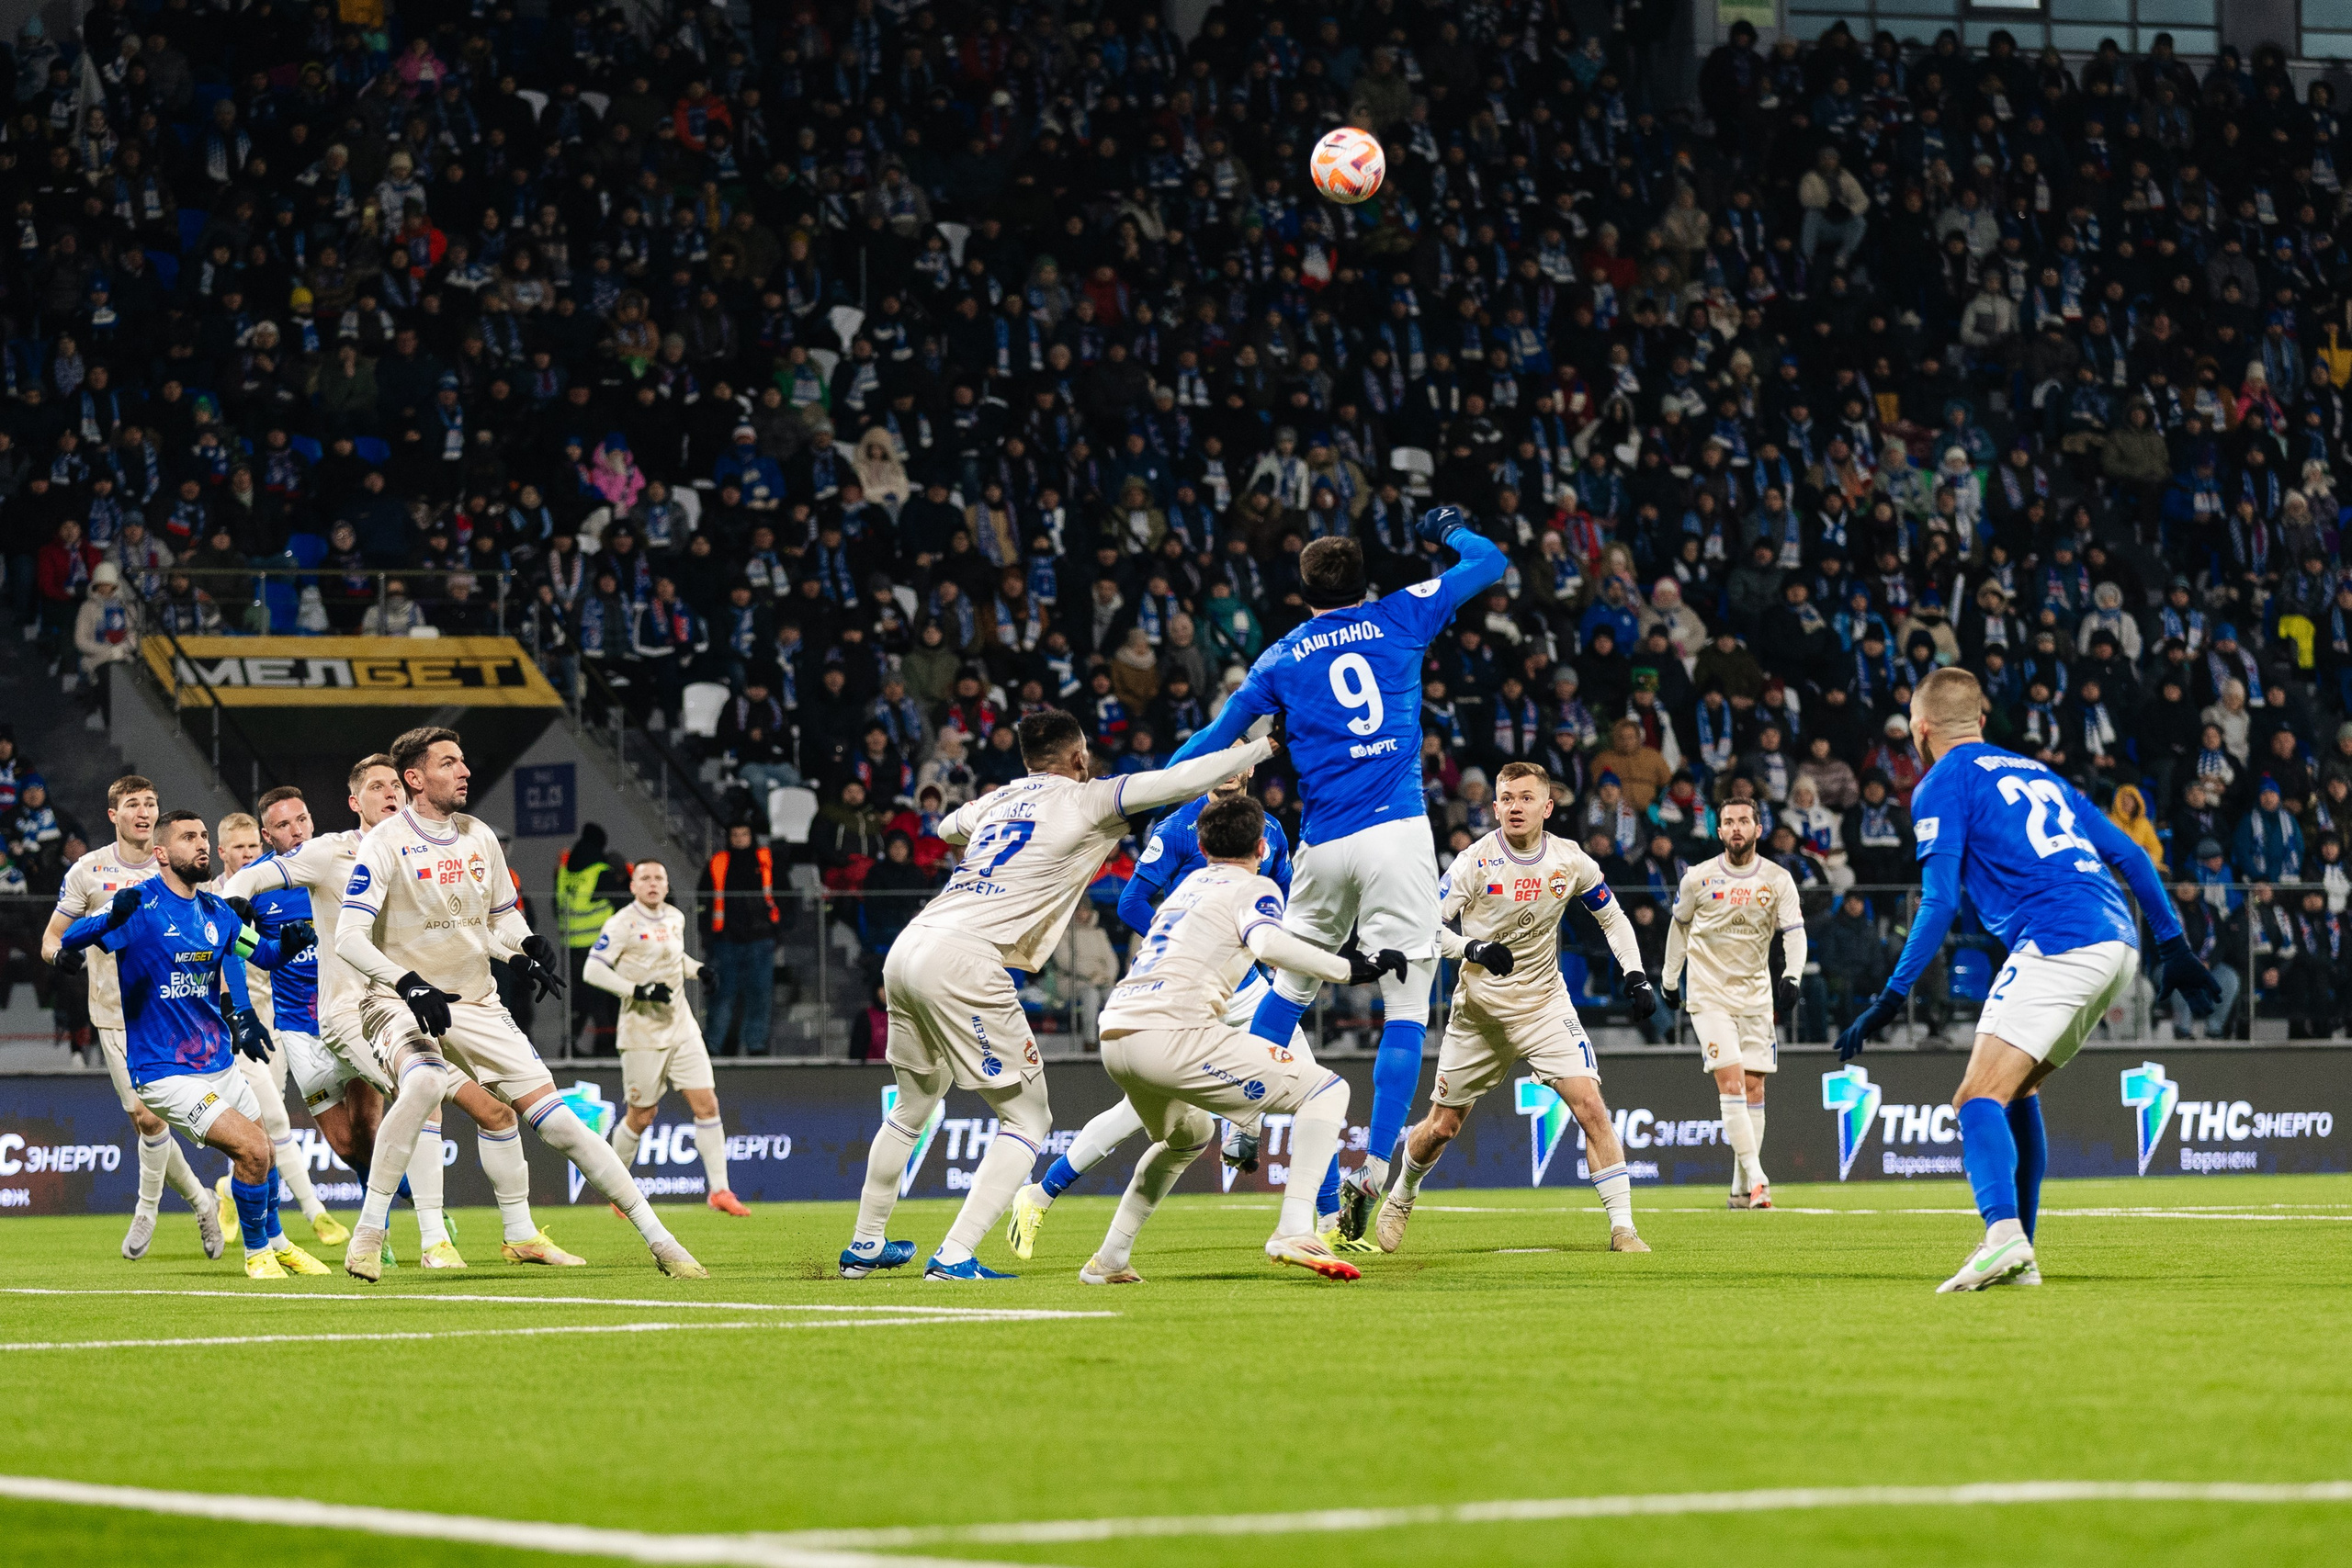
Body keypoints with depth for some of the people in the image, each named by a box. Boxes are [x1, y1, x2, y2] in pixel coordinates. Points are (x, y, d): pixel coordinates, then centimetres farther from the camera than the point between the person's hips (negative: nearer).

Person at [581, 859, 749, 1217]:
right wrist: (638, 990, -23)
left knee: (706, 1104, -3)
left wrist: (698, 969, 7)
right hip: (642, 1033, -5)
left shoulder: (675, 918, 9)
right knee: (641, 1116, 1)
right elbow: (593, 970, -15)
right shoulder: (623, 923, -10)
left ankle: (718, 1190, 1)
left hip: (682, 1028, 6)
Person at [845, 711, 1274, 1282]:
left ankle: (865, 1246, 35)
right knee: (1027, 1117, 1)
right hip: (963, 961, -8)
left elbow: (948, 827, 45)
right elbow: (1180, 780, 0)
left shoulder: (997, 800, 23)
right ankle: (955, 1256, -13)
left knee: (915, 1104, 27)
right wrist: (1265, 746, 11)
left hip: (905, 951, 8)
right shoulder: (1084, 800, 4)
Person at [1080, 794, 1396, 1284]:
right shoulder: (1255, 887, 6)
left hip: (1115, 1034, 8)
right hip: (1172, 1035, -8)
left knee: (1188, 1136, 36)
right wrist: (1351, 969, -11)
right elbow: (1269, 945, -15)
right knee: (1326, 1089, -1)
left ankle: (1109, 1260, 29)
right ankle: (1294, 1230, -19)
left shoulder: (1190, 883, 27)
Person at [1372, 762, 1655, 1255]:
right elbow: (1429, 927, -13)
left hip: (1544, 1004, 1)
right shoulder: (1476, 861, -13)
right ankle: (1400, 1199, 38)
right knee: (1442, 1126, 9)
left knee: (1590, 1106, -17)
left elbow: (1612, 917, 11)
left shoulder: (1570, 862, -5)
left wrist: (1636, 975, -1)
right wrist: (1475, 949, -31)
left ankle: (1622, 1226, -14)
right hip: (1479, 1007, -1)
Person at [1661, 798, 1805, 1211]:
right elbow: (1679, 926, 12)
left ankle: (1742, 1190, 11)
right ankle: (1756, 1178, -21)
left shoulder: (1778, 880, 0)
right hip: (1709, 994, -3)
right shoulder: (1698, 879, -3)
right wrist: (1670, 978, 18)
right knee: (1731, 1082, -17)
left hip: (1756, 995, 3)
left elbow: (1794, 933, -3)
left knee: (1754, 1088, 3)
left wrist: (1792, 976, -20)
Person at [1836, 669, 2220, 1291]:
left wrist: (1891, 998, -4)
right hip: (2118, 943, 8)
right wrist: (2173, 944, 25)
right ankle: (2019, 1256, 17)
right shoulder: (2036, 772, 28)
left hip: (2056, 944, -8)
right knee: (2016, 1089, 21)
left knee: (1978, 1098, -15)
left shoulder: (1942, 785, 6)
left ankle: (2004, 1234, -39)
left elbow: (1939, 903, -5)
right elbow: (2130, 856, 23)